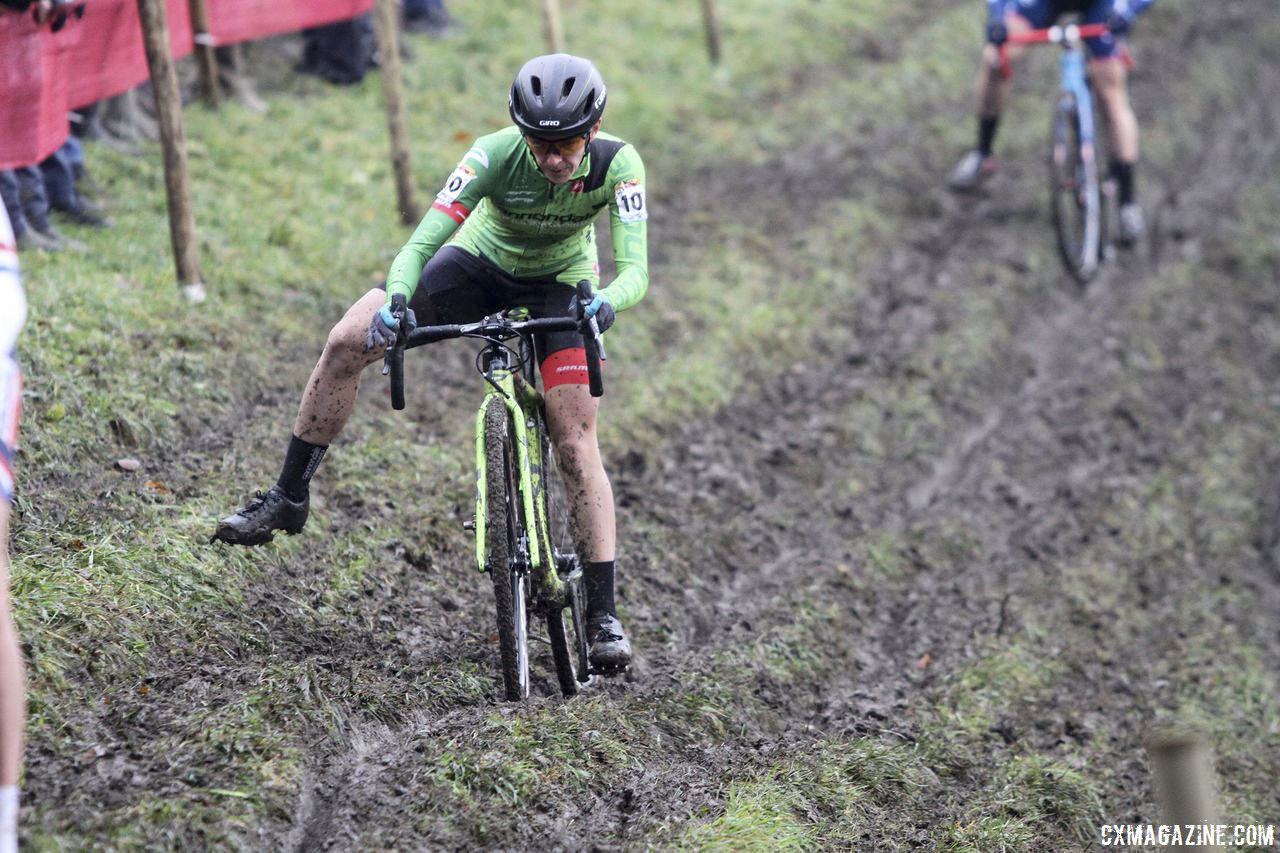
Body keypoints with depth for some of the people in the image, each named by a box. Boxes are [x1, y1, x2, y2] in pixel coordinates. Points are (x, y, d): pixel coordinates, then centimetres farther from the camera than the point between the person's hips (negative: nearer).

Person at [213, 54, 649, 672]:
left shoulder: (617, 164, -30)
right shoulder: (496, 155, -31)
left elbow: (635, 271, -35)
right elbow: (420, 243, -35)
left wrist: (607, 302, -58)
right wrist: (395, 301, -55)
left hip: (561, 287, -1)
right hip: (481, 266, 1)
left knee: (576, 444, -13)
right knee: (347, 342, -16)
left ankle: (603, 614, -7)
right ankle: (288, 499, -2)